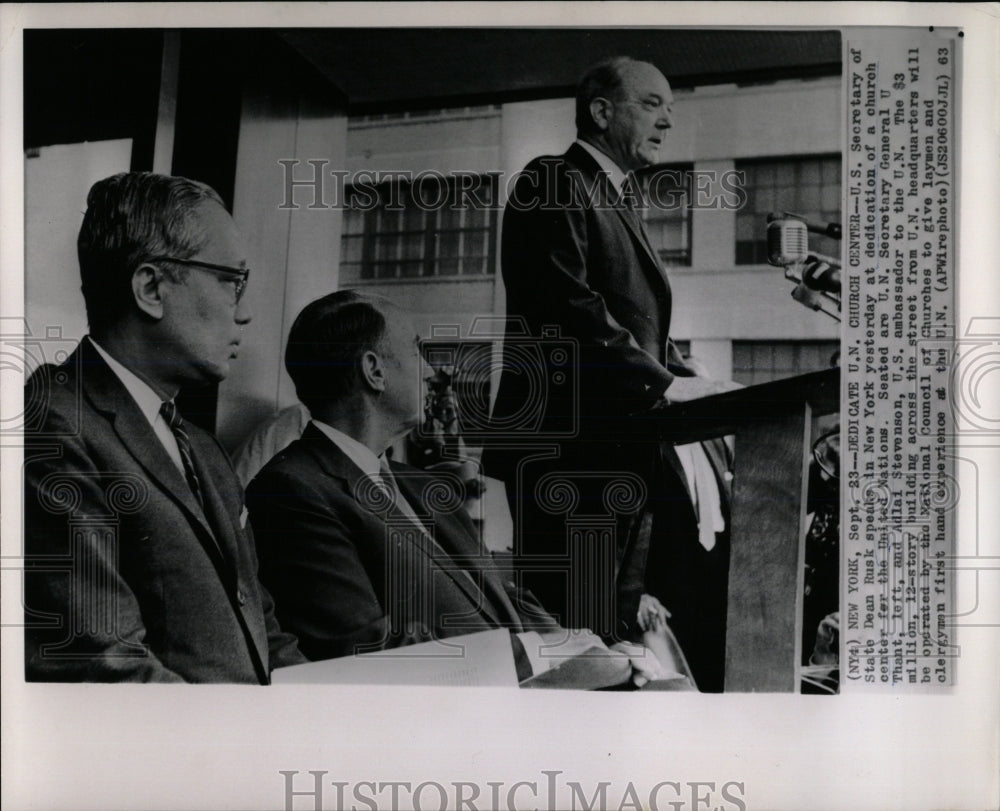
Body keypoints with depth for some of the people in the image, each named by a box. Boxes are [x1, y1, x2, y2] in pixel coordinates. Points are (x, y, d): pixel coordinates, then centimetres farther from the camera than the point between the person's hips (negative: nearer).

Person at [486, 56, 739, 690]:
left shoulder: (623, 205, 26)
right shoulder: (553, 185, -2)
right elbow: (569, 307, -17)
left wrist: (692, 388, 4)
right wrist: (662, 383, -19)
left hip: (629, 453, 9)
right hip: (572, 453, -9)